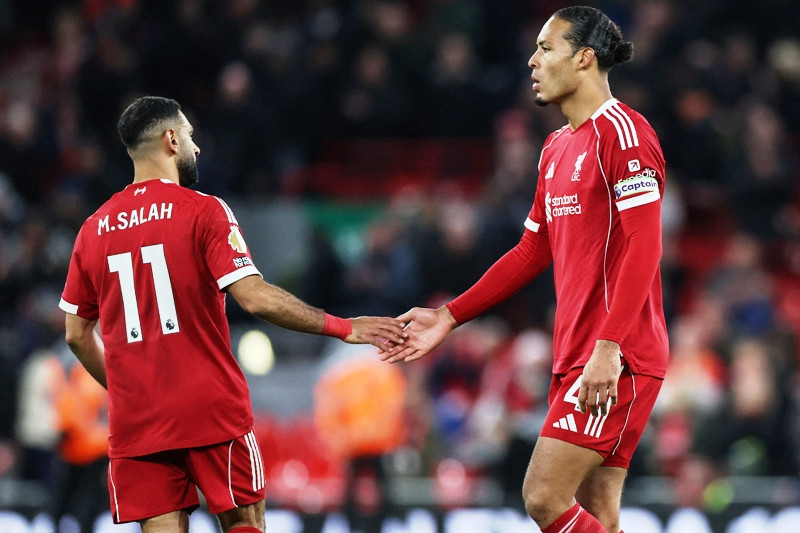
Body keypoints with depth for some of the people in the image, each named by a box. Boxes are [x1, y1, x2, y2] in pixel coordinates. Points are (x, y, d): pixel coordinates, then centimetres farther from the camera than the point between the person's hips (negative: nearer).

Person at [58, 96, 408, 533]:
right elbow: (255, 298, -15)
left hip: (135, 421, 4)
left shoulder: (94, 229, 9)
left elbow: (77, 335, 14)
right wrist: (344, 328, -8)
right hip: (212, 412, -4)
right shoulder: (203, 211, -5)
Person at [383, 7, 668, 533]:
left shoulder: (622, 131, -10)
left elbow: (643, 247, -17)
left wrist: (608, 346, -25)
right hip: (574, 358, 9)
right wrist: (449, 318, 21)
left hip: (616, 362, -9)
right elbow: (533, 252, 25)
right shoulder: (557, 148, 19)